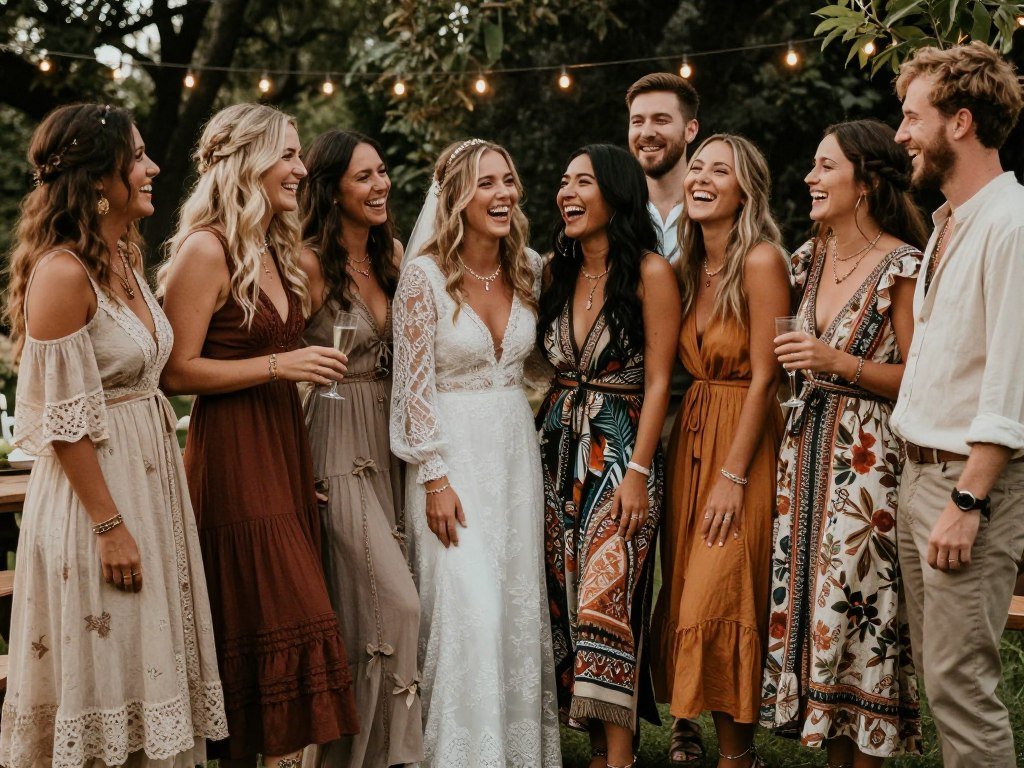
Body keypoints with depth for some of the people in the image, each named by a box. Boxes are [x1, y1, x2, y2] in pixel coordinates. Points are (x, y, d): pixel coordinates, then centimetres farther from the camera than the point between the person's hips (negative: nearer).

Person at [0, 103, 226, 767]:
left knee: (153, 651, 14)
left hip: (152, 476, 9)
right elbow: (66, 423, -18)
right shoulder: (62, 272, -18)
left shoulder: (125, 257, 9)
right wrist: (111, 526, -18)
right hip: (96, 486, -9)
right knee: (104, 661, 2)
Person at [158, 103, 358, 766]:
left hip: (285, 442, 8)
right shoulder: (206, 250, -11)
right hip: (232, 448, -8)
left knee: (294, 610, 7)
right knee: (279, 619, -9)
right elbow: (178, 371, -15)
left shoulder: (279, 251, 15)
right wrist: (279, 365, -17)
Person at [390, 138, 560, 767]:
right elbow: (415, 384, -12)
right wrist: (435, 478, -14)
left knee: (520, 605, 9)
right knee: (467, 608, -8)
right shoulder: (426, 275, -13)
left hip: (518, 449, 5)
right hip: (453, 449, -5)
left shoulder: (528, 269, 4)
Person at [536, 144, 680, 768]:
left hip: (621, 452, -6)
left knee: (606, 600, -12)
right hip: (559, 451, 6)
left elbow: (657, 382, -10)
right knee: (566, 599, 4)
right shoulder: (562, 274, 12)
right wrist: (540, 440, 6)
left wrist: (638, 472, -16)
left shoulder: (649, 273, -7)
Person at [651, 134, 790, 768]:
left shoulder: (761, 262, -12)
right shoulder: (692, 268, 11)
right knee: (688, 594, 7)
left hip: (746, 440, -7)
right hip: (692, 435, 7)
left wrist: (733, 477, -16)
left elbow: (764, 377, -14)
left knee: (722, 602, -8)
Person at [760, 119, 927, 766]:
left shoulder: (902, 265, -10)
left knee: (858, 602, -4)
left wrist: (840, 363, -19)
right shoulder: (812, 258, 12)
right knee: (808, 598, 8)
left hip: (869, 456, -7)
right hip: (809, 442, 7)